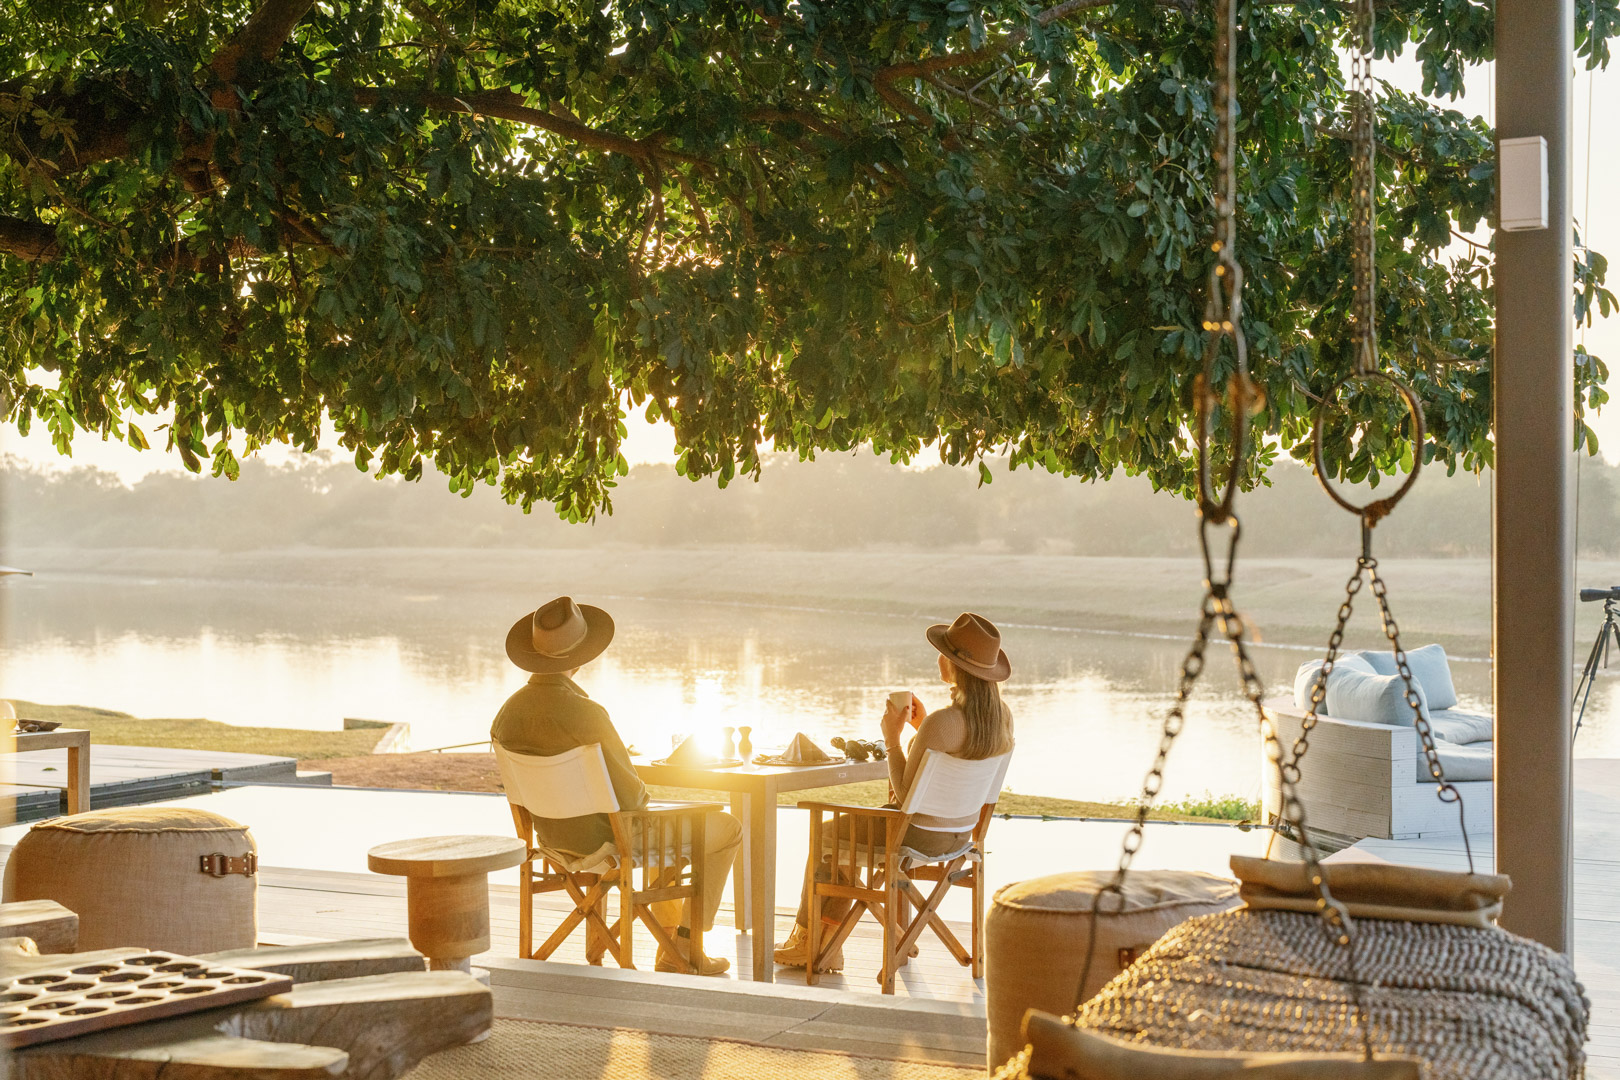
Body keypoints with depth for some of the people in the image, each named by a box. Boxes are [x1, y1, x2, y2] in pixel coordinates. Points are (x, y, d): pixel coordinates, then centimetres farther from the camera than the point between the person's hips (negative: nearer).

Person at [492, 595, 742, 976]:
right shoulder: (586, 714, -33)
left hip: (555, 835, 8)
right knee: (727, 830, 14)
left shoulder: (508, 713, -9)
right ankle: (686, 944, 21)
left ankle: (671, 949, 35)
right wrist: (643, 801, 2)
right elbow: (628, 792, -24)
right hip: (609, 837, -8)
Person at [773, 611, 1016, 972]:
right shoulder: (1002, 716, -6)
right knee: (848, 831, 30)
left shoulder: (941, 723, -31)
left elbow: (905, 794, -22)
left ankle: (804, 938, 39)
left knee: (826, 832, 22)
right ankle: (827, 944, 31)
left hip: (919, 834, -8)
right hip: (960, 833, 8)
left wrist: (893, 738, -13)